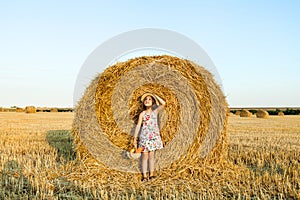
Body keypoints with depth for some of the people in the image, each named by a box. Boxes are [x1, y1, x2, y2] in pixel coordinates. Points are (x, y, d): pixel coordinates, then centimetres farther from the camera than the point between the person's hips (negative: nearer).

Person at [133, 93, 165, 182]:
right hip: (144, 136, -1)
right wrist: (135, 138, -6)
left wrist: (155, 96, -2)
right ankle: (144, 176, 2)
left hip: (154, 136, 1)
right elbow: (138, 126, 0)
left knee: (151, 156, 7)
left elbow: (163, 104, -11)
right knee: (145, 156, -1)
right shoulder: (142, 114, 2)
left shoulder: (155, 111, 4)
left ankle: (151, 174, 13)